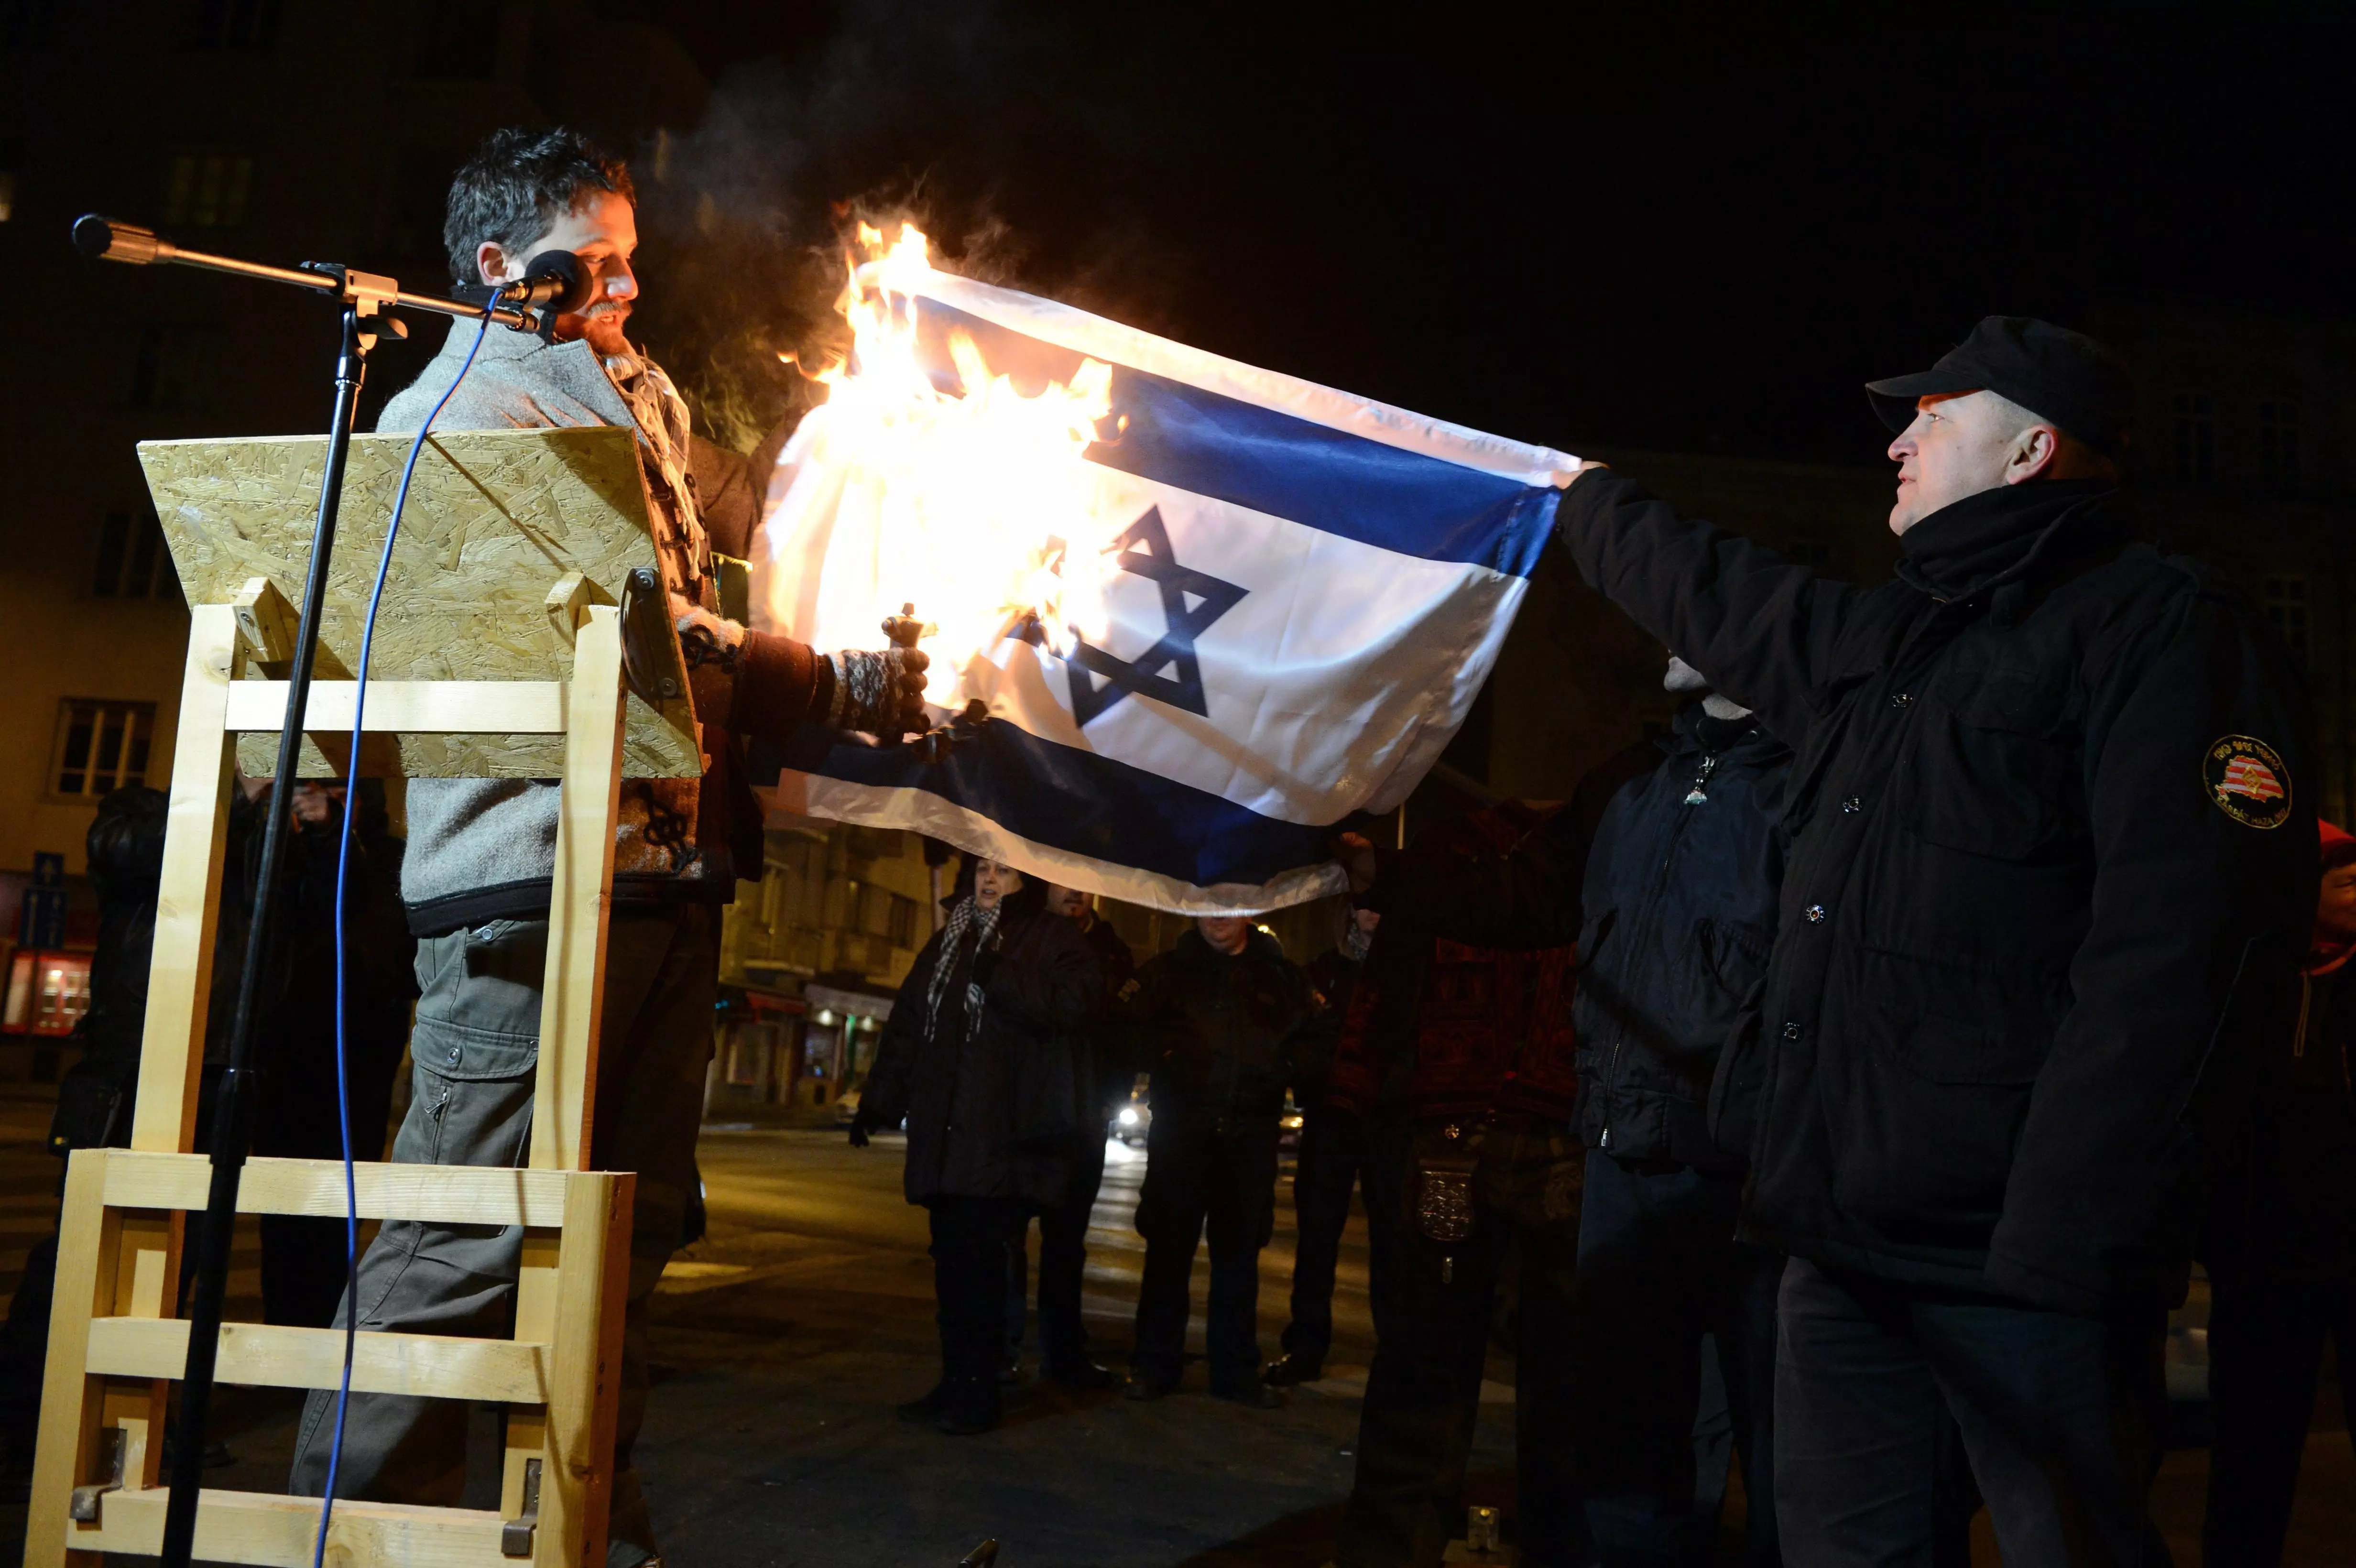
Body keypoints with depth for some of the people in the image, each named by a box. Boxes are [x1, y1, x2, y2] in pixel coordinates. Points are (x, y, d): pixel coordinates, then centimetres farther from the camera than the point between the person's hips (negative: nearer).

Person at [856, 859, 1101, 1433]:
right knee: (954, 1260, 7)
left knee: (976, 1259, -9)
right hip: (945, 1135, 6)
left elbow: (1073, 1005, -16)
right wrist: (877, 1104, 19)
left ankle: (976, 1394, -1)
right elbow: (905, 1027, 22)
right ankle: (957, 1384, 16)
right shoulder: (948, 942, 21)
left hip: (1004, 1136, -6)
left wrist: (999, 976, -20)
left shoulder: (1053, 940, 2)